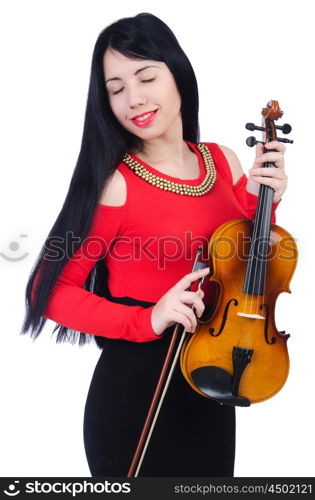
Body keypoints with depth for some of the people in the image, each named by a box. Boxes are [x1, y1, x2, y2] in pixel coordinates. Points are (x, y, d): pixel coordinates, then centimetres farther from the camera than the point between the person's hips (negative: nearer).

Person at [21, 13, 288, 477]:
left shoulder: (224, 161, 0)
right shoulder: (114, 183, -16)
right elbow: (51, 291, -13)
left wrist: (262, 201, -7)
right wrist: (146, 320, -24)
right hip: (136, 389, -5)